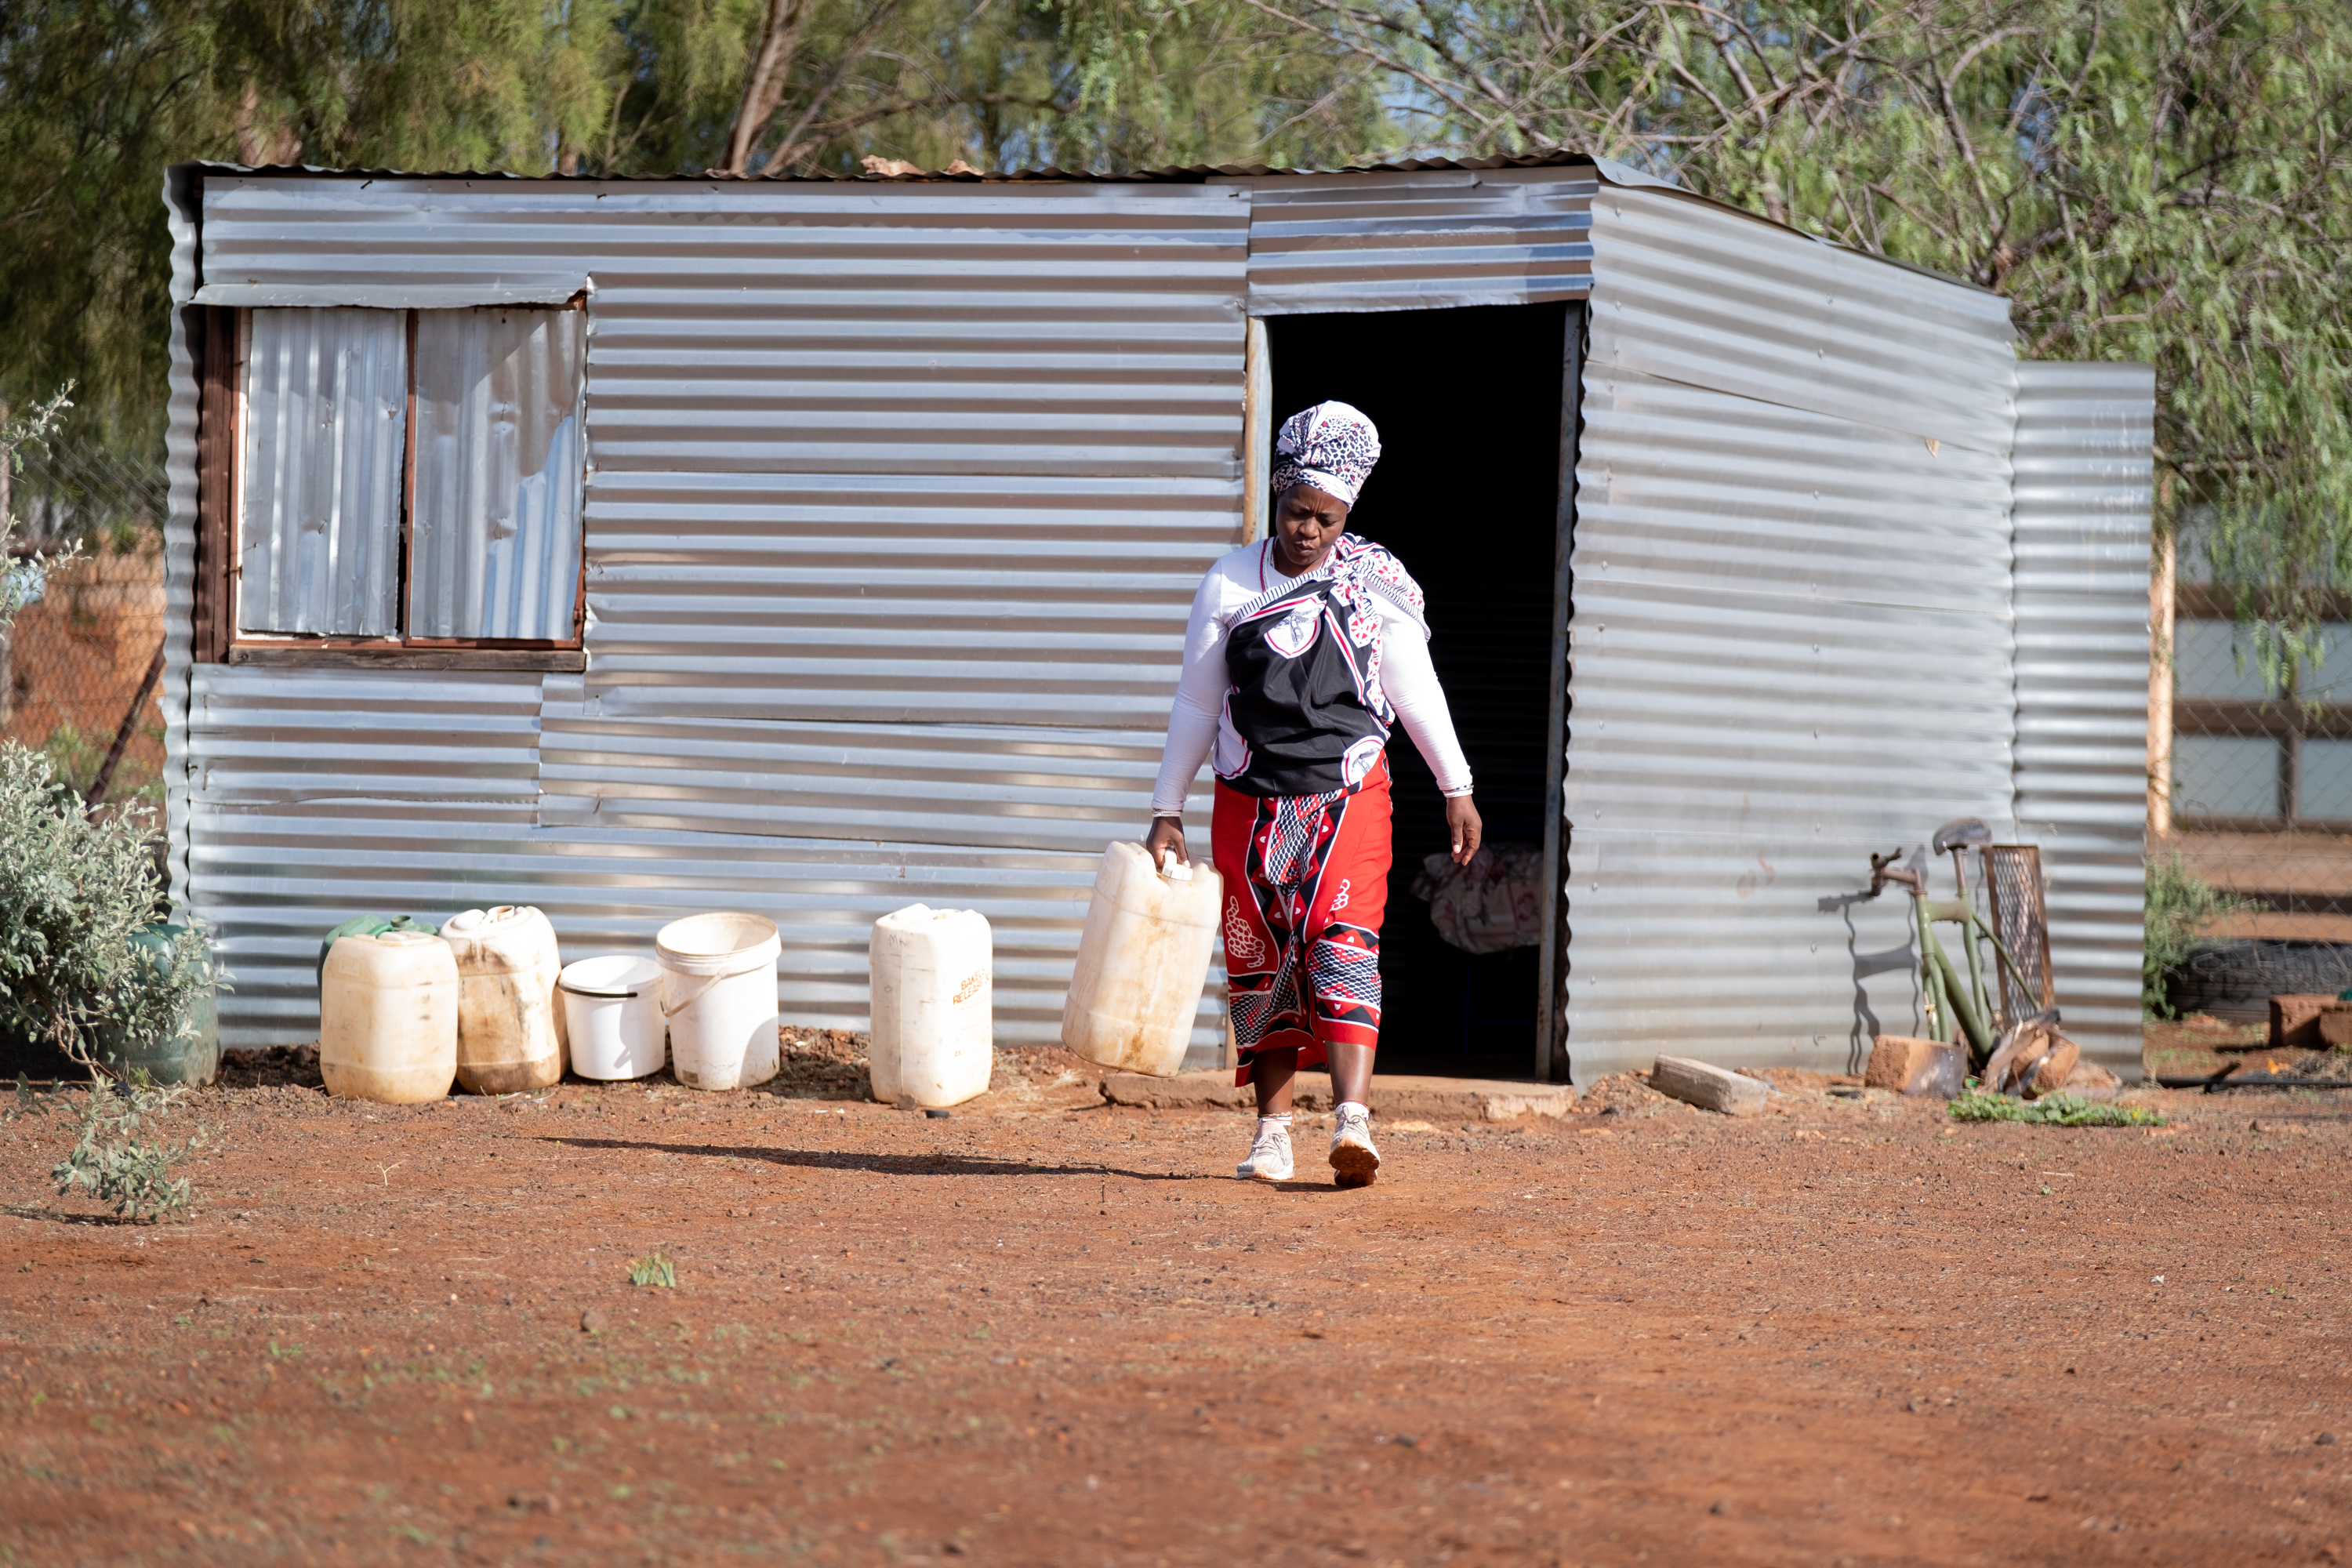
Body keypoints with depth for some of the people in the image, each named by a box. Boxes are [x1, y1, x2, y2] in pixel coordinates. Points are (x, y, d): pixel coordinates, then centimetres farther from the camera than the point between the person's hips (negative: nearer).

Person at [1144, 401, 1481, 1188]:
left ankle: (1352, 1117, -28)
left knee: (1343, 946, -17)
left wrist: (1456, 788, 12)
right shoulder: (1229, 584, 3)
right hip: (1251, 801, 2)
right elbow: (1195, 706, 9)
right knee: (1259, 963, 4)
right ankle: (1272, 1129, 13)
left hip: (1349, 797, -2)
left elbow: (1417, 690, 10)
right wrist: (1166, 812, 9)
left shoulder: (1376, 586, 1)